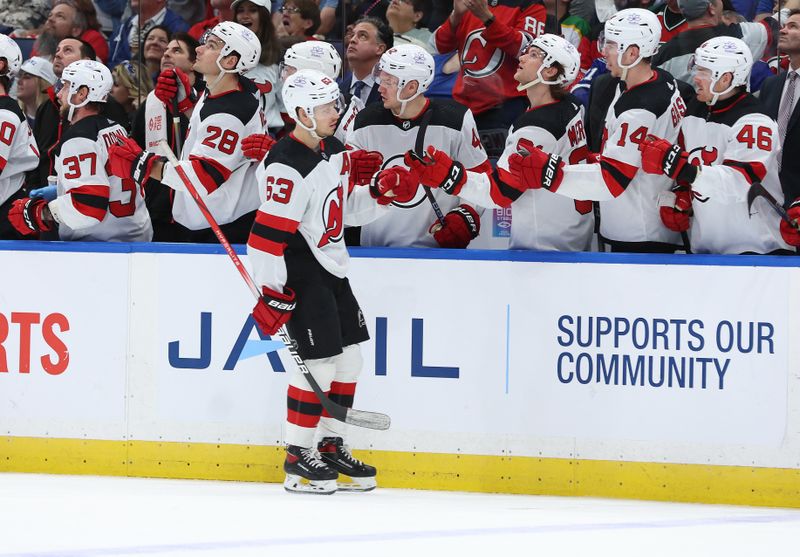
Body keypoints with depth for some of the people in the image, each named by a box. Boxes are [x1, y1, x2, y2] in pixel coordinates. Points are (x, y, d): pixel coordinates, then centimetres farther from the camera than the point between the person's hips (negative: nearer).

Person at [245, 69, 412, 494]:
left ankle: (331, 446, 24)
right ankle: (298, 458, 0)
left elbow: (347, 209, 21)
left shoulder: (334, 152, 9)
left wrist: (382, 191, 2)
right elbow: (267, 233, -23)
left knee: (348, 359, 12)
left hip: (331, 268, 10)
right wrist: (272, 293, -24)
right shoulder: (287, 165, -21)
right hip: (300, 275, -10)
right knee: (319, 363, -10)